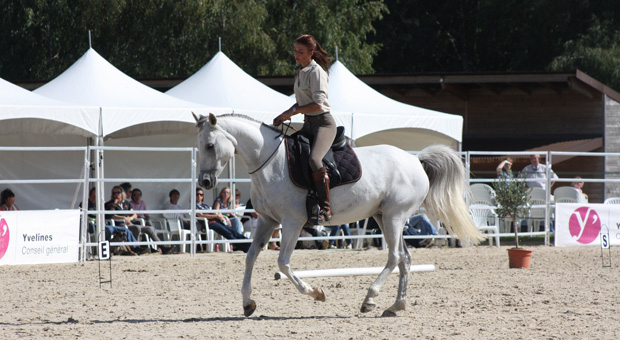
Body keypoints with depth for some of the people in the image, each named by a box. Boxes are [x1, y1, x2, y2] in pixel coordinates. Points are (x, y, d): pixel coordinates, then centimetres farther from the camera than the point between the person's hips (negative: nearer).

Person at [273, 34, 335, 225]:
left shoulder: (316, 72, -13)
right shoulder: (300, 73, 14)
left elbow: (318, 104, -21)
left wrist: (293, 111, -18)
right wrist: (284, 115, 9)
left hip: (323, 122, -10)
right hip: (308, 123, 10)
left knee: (314, 159, -31)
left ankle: (325, 208, -28)